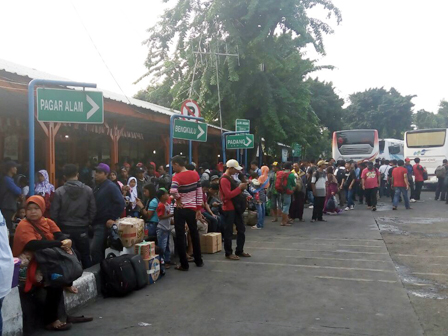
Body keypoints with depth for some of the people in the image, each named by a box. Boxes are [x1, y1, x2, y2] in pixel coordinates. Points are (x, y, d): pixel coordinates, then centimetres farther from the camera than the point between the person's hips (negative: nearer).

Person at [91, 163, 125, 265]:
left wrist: (113, 219, -21)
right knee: (100, 249, 15)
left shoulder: (111, 187, -11)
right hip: (96, 223, 9)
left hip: (104, 224, -9)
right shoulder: (97, 187, 16)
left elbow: (120, 203, -19)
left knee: (94, 249, -13)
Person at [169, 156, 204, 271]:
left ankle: (184, 264, 8)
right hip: (192, 209, 5)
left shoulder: (177, 177, -12)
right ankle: (199, 261, 28)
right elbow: (199, 193, 4)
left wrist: (178, 199, -13)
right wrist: (199, 209, 8)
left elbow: (173, 191, -32)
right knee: (194, 234, 19)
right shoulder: (195, 174, 3)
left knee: (180, 236, 5)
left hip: (180, 209, -5)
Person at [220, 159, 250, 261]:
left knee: (241, 229, 14)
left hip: (236, 207, 10)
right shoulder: (224, 179, -16)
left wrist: (241, 188, 5)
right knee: (228, 231, -1)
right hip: (229, 209, -10)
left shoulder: (231, 177, 15)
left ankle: (239, 251, 25)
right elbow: (228, 195, -23)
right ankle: (228, 253, 8)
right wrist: (239, 188, -18)